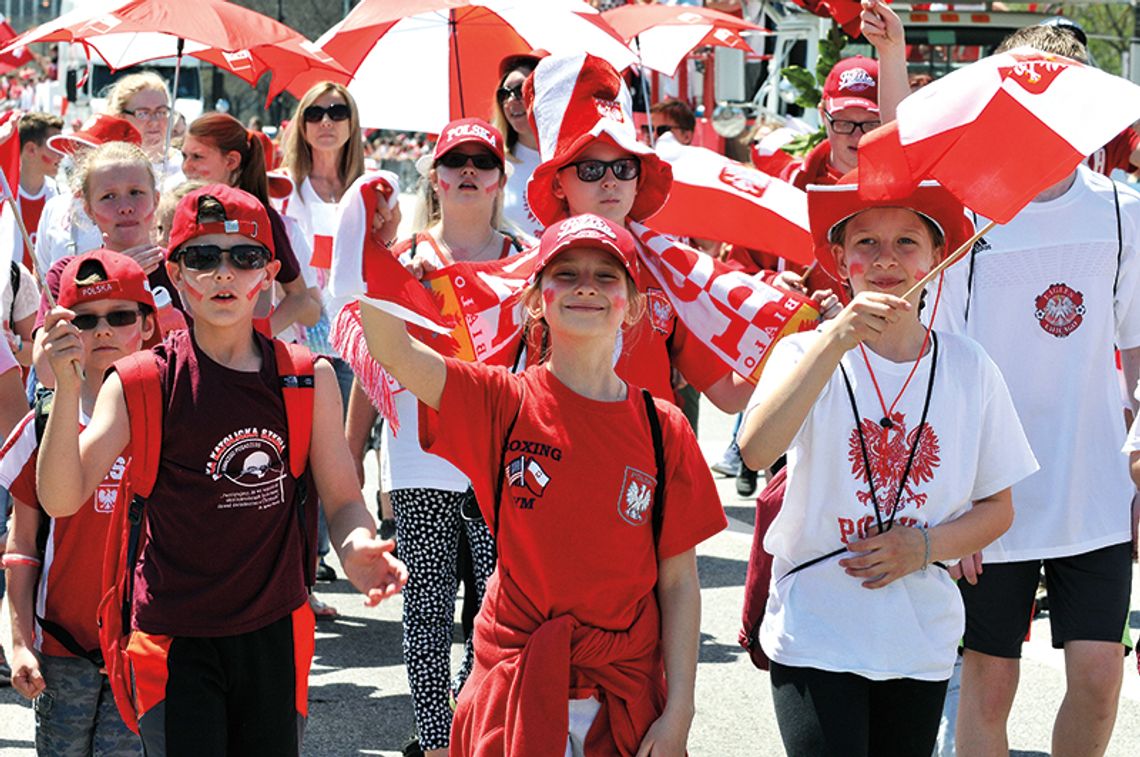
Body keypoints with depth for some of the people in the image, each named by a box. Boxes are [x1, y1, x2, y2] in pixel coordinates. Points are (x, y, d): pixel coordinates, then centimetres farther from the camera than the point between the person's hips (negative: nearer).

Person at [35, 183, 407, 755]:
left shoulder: (307, 380, 1)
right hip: (175, 639, -3)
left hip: (276, 635, 3)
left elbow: (341, 498, 6)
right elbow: (60, 499, -16)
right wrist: (66, 391, -30)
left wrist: (356, 547, -17)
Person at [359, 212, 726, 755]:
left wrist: (679, 711, -3)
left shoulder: (663, 430, 1)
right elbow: (393, 353, -17)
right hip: (519, 691, -1)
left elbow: (678, 582, 1)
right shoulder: (506, 404, -2)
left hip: (627, 699, 1)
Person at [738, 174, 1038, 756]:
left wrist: (922, 547, -11)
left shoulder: (970, 370, 1)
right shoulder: (807, 354, -6)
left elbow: (998, 507, 8)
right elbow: (755, 451, -26)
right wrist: (837, 339, -33)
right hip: (815, 636, -3)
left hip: (922, 640, 3)